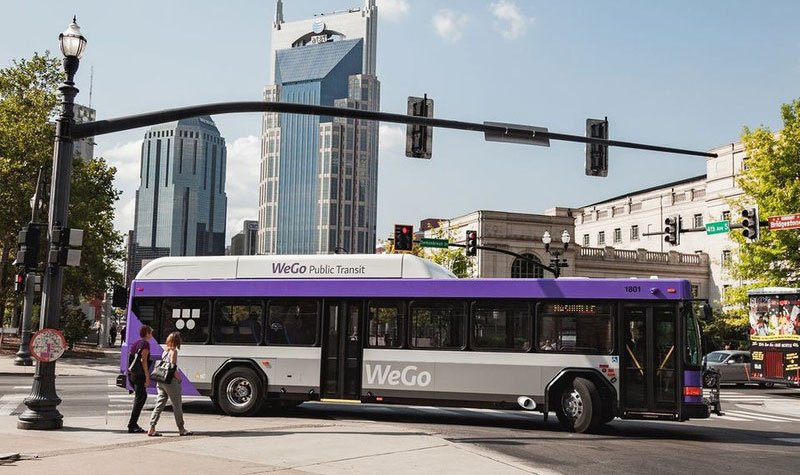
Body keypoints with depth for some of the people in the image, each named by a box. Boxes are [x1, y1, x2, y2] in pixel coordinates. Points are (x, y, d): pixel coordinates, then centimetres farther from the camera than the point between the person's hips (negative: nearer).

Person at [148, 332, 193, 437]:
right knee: (177, 405, 4)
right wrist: (179, 378, -5)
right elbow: (173, 368, -16)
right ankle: (181, 429, 12)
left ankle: (152, 428, 0)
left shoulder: (165, 352, 13)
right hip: (170, 381, -8)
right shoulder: (174, 351, -10)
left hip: (161, 381, 8)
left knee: (159, 404, 7)